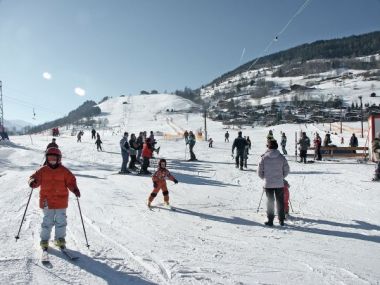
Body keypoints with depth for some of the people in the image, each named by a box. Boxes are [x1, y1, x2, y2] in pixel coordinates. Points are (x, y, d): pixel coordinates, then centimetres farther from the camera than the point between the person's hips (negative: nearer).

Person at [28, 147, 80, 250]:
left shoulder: (64, 171, -1)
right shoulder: (42, 170, 0)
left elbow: (71, 181, -1)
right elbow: (35, 178, 1)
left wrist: (75, 189, -18)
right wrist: (33, 182, -22)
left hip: (61, 201, 0)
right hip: (46, 201, 0)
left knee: (61, 221, 9)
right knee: (47, 221, 5)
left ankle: (60, 239, 25)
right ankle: (44, 240, 21)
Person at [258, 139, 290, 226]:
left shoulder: (264, 157, -7)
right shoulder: (281, 157, -2)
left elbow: (260, 172, -3)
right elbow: (286, 170, 2)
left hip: (268, 184, -1)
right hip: (279, 183, 1)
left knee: (270, 201, 8)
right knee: (280, 201, 13)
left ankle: (270, 220, 10)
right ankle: (281, 220, 20)